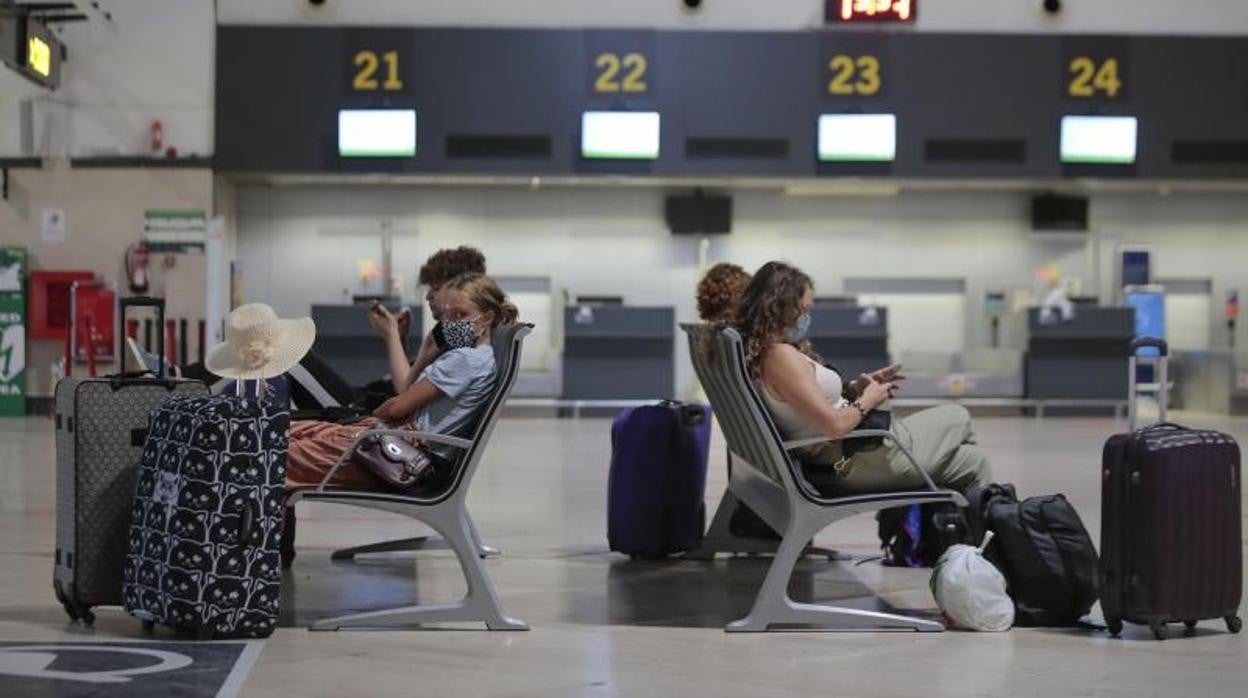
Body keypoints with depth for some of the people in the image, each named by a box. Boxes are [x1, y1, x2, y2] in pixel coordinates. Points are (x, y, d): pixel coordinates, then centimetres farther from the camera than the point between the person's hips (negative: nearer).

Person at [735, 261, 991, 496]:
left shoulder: (761, 352, 6)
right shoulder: (781, 357, -25)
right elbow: (834, 425, -27)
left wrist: (853, 388, 6)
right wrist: (865, 402, -9)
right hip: (853, 462, -10)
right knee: (957, 418, 12)